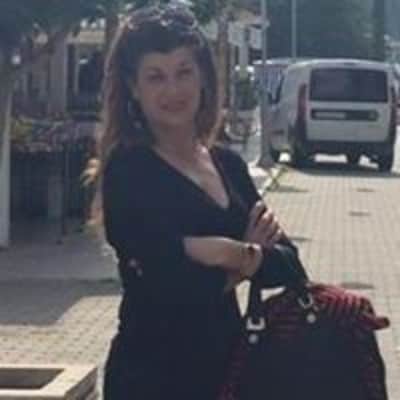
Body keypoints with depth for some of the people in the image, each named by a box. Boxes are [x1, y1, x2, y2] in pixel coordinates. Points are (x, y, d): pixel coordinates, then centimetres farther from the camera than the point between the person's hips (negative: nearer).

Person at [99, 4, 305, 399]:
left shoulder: (229, 165, 7)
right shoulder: (129, 170, -13)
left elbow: (285, 264, 3)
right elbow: (177, 285, -23)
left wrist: (237, 256, -14)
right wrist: (250, 255, -9)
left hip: (227, 363, 6)